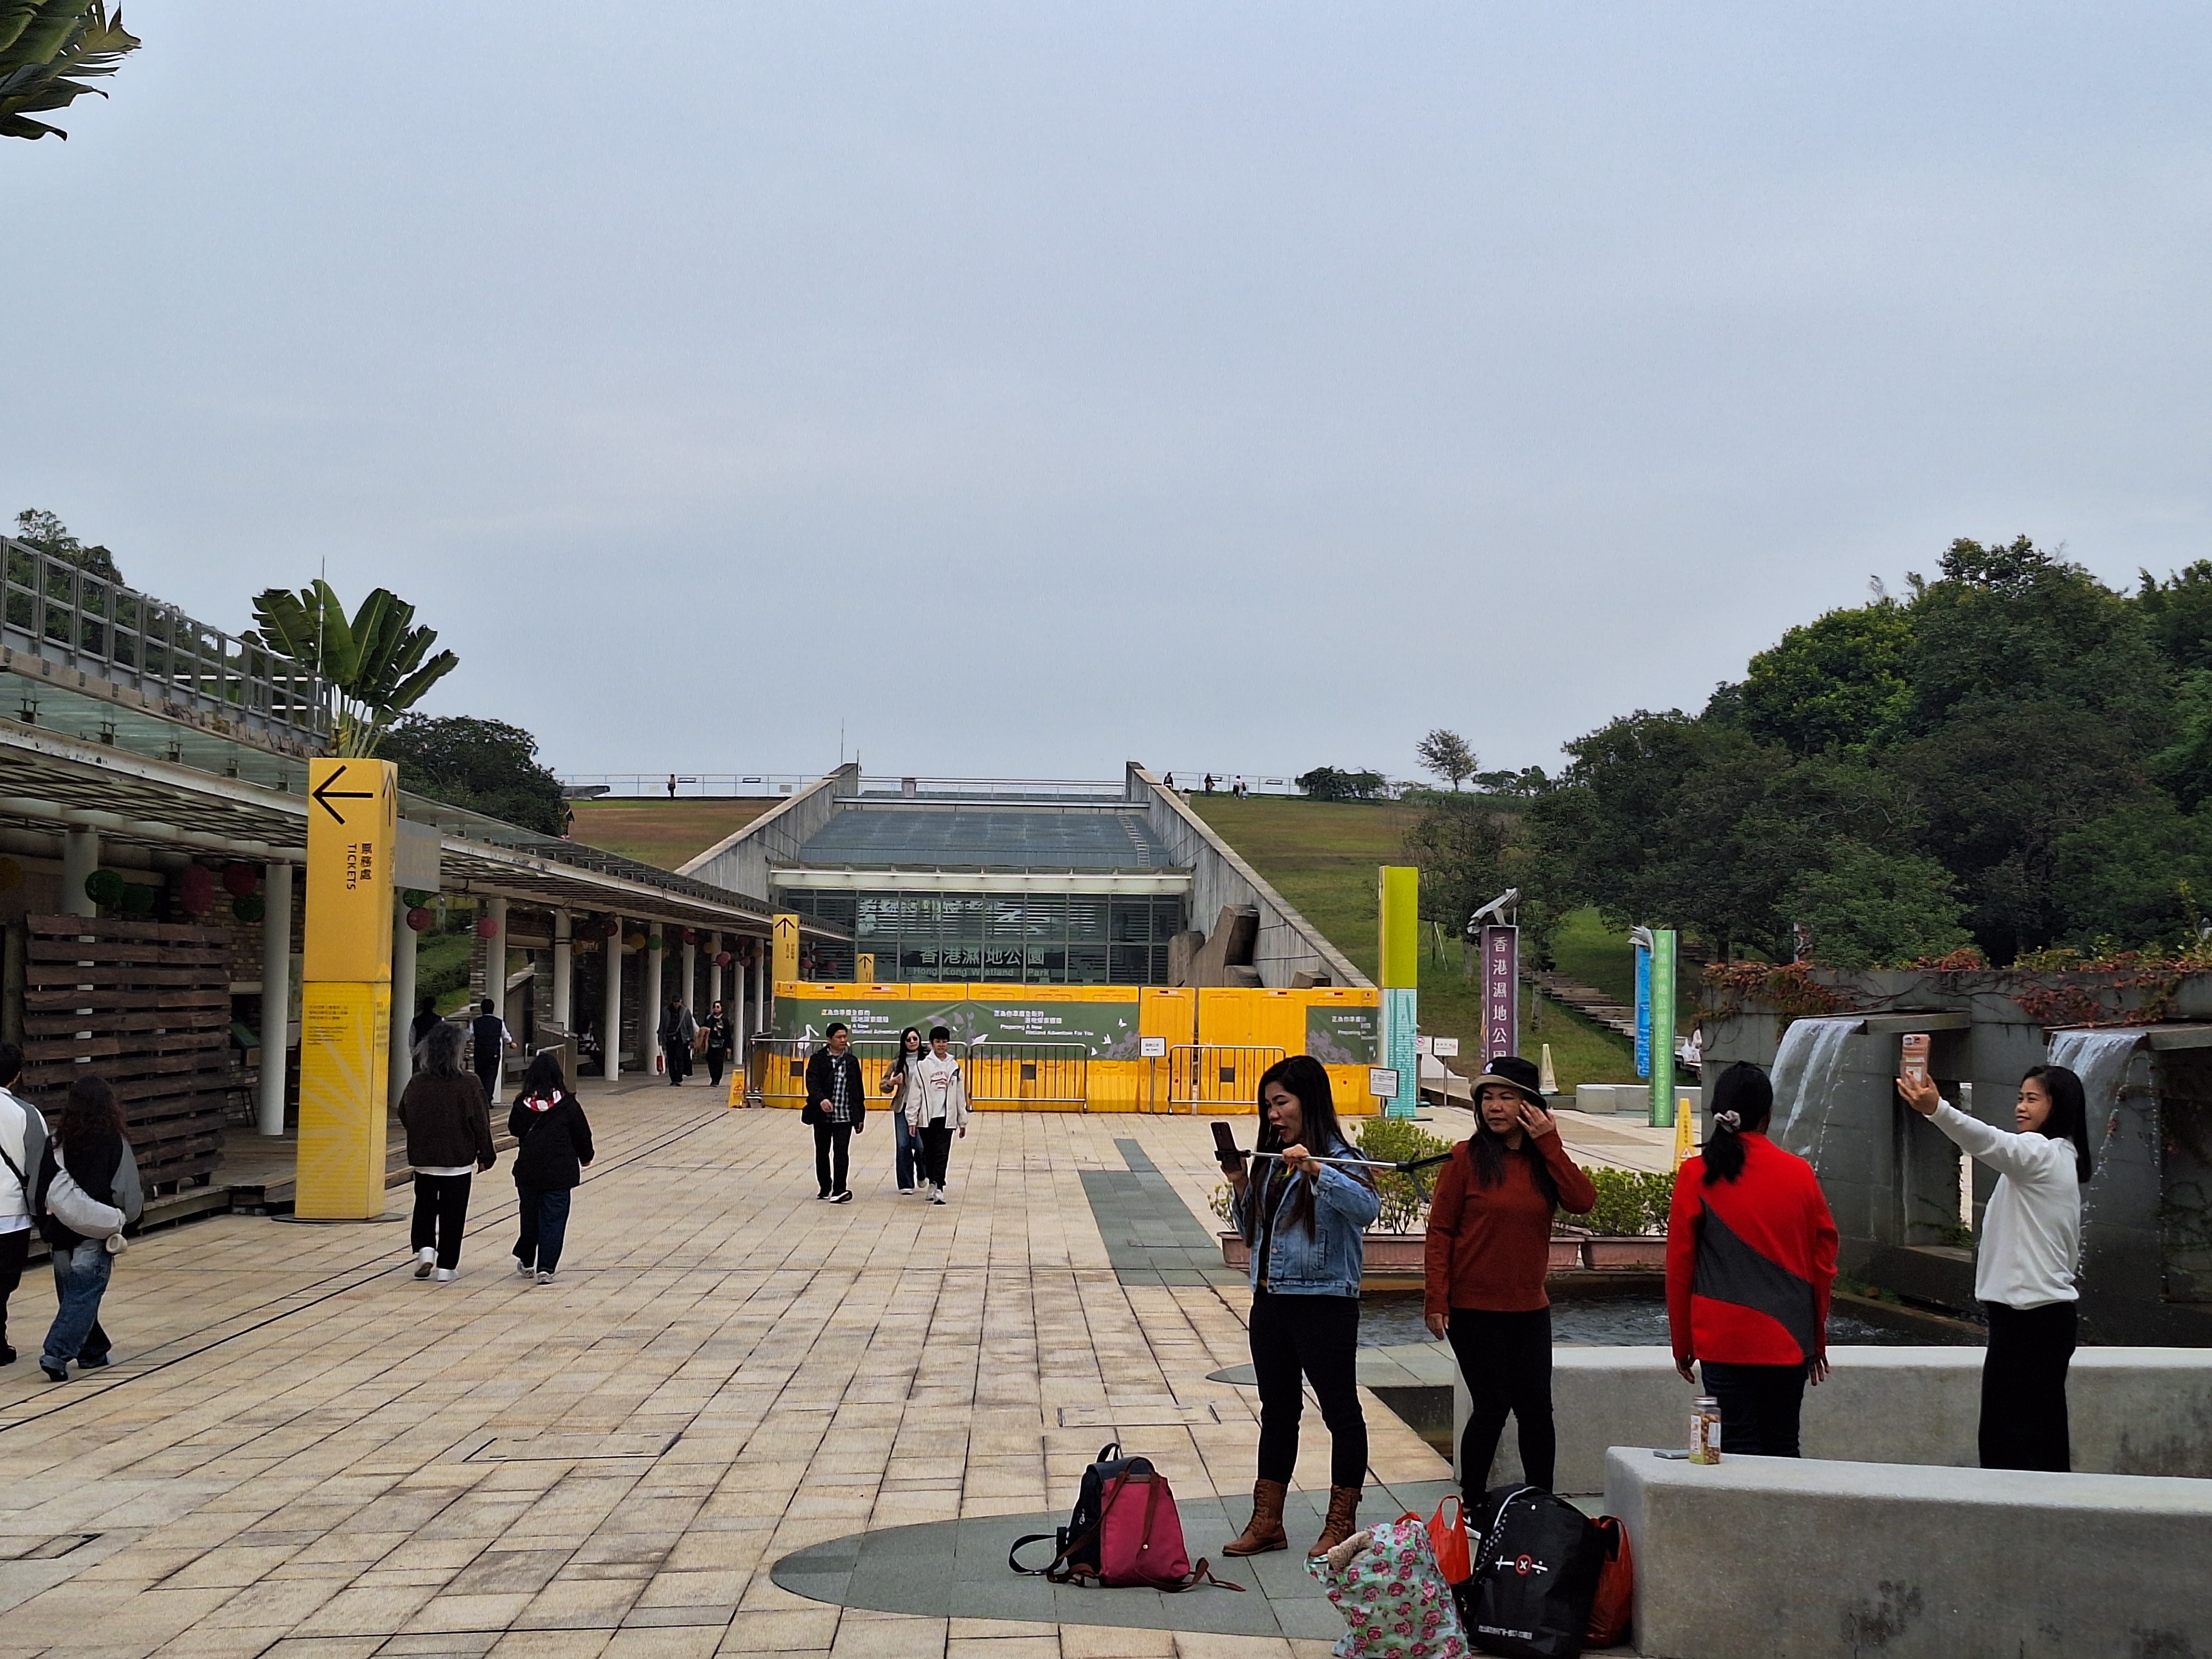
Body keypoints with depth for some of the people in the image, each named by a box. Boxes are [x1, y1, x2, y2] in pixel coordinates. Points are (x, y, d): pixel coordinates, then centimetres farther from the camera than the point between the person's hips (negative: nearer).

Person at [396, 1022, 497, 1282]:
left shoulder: (417, 1083, -4)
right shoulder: (469, 1085, -13)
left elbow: (404, 1116, 9)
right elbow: (481, 1124, -8)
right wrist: (486, 1156, 4)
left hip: (423, 1160, 2)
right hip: (459, 1162, -2)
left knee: (424, 1208, 20)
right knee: (453, 1214, 6)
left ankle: (424, 1248, 1)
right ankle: (446, 1266, 6)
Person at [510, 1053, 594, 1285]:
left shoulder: (523, 1103, -4)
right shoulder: (568, 1105, -7)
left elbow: (514, 1129, 10)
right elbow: (582, 1134, 3)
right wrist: (586, 1157, 20)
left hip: (528, 1170, 2)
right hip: (560, 1172, -2)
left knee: (530, 1215, 18)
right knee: (553, 1219, 1)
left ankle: (526, 1262, 31)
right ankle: (546, 1268, -5)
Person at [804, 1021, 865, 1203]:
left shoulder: (852, 1061, 10)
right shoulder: (818, 1059, 0)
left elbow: (858, 1090, 14)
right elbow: (812, 1082, -14)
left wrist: (860, 1116, 12)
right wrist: (821, 1100, -33)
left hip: (845, 1116, 0)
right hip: (822, 1115, 0)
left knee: (841, 1153, -10)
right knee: (822, 1153, 10)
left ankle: (839, 1190, -14)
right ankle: (825, 1189, 23)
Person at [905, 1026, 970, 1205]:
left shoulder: (954, 1066, 8)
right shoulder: (922, 1066, 1)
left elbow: (960, 1095, 11)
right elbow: (915, 1094, -1)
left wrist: (963, 1121, 11)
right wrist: (912, 1119, -5)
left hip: (946, 1117, 0)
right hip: (927, 1117, 0)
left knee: (942, 1154, -8)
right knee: (929, 1153, 10)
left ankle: (938, 1189, -14)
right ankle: (933, 1184, 25)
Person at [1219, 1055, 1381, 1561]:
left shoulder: (1337, 1159, -11)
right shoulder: (1271, 1162, 10)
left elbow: (1368, 1207, -29)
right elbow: (1249, 1228, 18)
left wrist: (1316, 1170, -35)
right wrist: (1240, 1187, 2)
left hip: (1324, 1305, -8)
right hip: (1271, 1302, 8)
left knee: (1340, 1412, 4)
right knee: (1277, 1411, 15)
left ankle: (1341, 1526, 13)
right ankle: (1267, 1522, 23)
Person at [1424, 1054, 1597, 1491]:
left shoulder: (1545, 1159, 7)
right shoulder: (1467, 1158, -6)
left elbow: (1583, 1202, -11)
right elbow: (1440, 1232, -7)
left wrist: (1550, 1144, -12)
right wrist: (1435, 1301, -14)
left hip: (1529, 1308, 4)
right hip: (1474, 1309, -4)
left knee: (1536, 1409, 7)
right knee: (1492, 1407, -1)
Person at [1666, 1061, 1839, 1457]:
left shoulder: (1697, 1176, -5)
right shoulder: (1799, 1174, 0)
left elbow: (1679, 1267, -2)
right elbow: (1824, 1261, 6)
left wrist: (1682, 1342, 8)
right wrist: (1817, 1338, 18)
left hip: (1724, 1341, -2)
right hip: (1788, 1339, 2)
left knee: (1739, 1449, 2)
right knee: (1782, 1449, 11)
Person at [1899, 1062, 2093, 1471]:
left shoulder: (2041, 1153, -11)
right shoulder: (2061, 1158, 21)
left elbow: (1991, 1142, -32)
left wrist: (1938, 1110, -49)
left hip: (2026, 1315, -10)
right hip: (2050, 1312, 10)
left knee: (2005, 1438, -12)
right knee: (2044, 1432, 9)